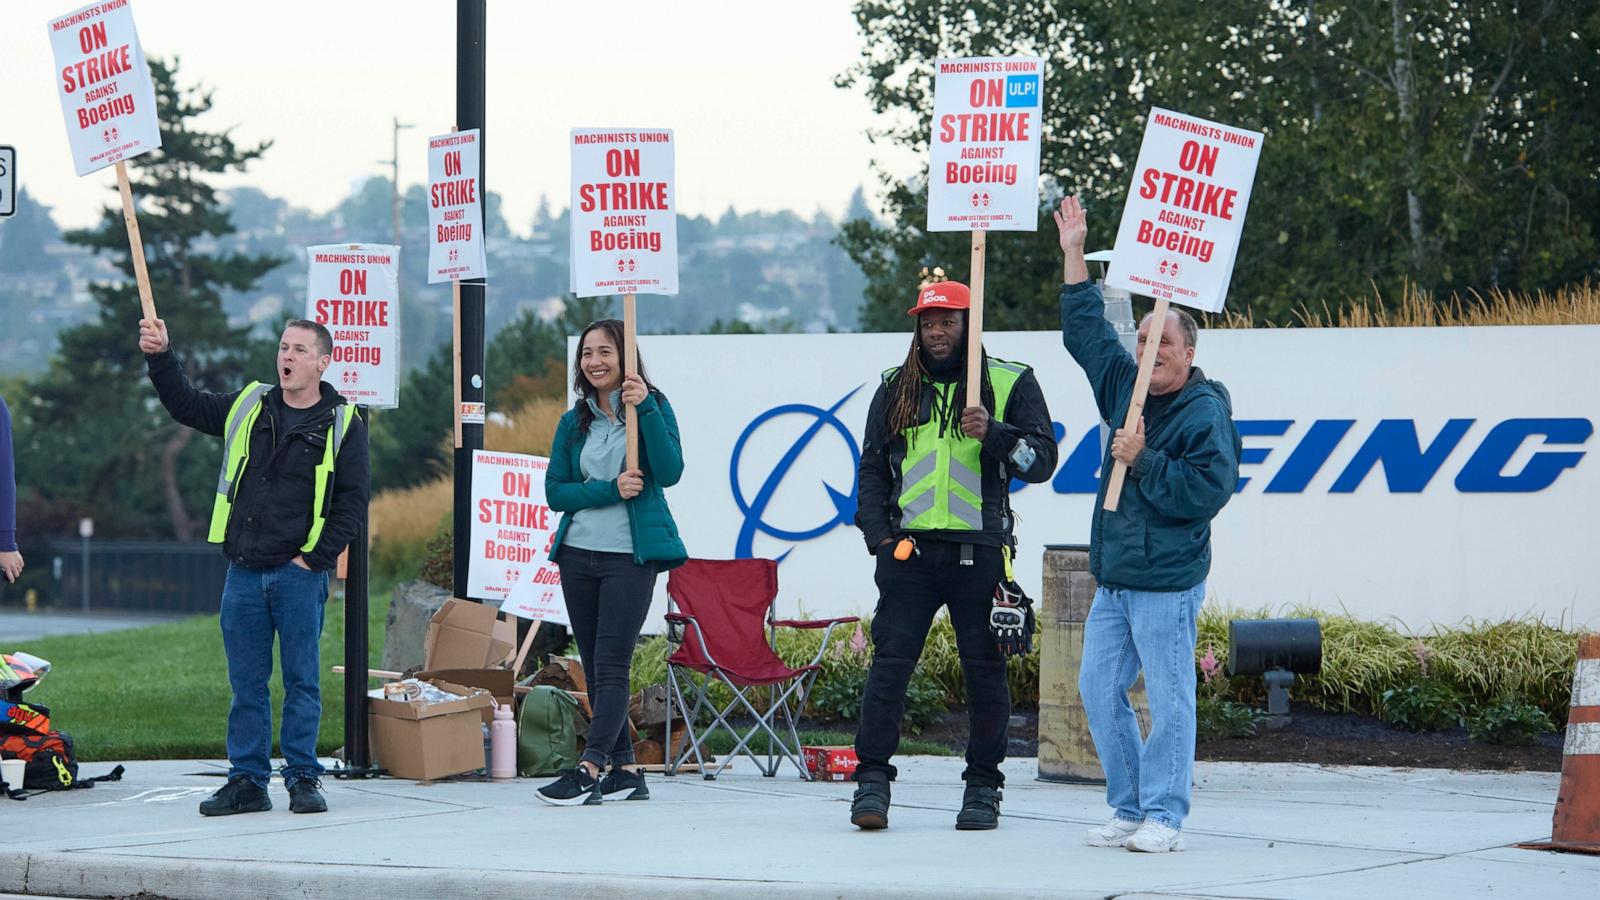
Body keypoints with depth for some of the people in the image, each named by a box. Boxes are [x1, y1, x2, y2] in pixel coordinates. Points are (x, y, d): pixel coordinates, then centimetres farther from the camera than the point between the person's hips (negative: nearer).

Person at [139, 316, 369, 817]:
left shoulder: (341, 424, 0)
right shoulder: (248, 408, 11)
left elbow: (352, 501, -2)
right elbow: (185, 404, 17)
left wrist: (316, 558, -9)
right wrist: (160, 357, 2)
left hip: (299, 574, -4)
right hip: (243, 571, 4)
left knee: (301, 680, 1)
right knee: (246, 682, 6)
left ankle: (303, 779, 9)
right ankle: (247, 781, 11)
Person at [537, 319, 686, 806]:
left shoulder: (653, 407, -1)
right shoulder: (573, 422, 11)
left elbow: (670, 472, -14)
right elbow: (555, 491, 4)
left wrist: (645, 409, -22)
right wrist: (610, 490, -11)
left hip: (630, 556, -5)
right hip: (578, 554, 5)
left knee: (611, 666, -12)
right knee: (595, 669, 7)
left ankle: (589, 770, -19)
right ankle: (624, 770, 13)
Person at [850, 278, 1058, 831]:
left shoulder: (1012, 384, 6)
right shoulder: (897, 389, 14)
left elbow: (1042, 459, 0)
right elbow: (873, 468, 17)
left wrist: (994, 433, -17)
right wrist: (879, 534, 4)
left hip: (979, 551, -2)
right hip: (909, 550, 2)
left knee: (984, 670, 2)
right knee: (889, 663, -5)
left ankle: (983, 788, 10)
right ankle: (872, 780, -2)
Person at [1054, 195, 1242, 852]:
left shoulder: (1205, 411, -9)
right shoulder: (1125, 387, 13)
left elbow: (1207, 490, -17)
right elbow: (1087, 332, 23)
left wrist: (1144, 460, -16)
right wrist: (1074, 257, 21)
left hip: (1167, 582, -8)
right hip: (1113, 577, 8)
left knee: (1168, 700, -6)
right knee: (1099, 691, 7)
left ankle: (1164, 817, -3)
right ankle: (1129, 810, 15)